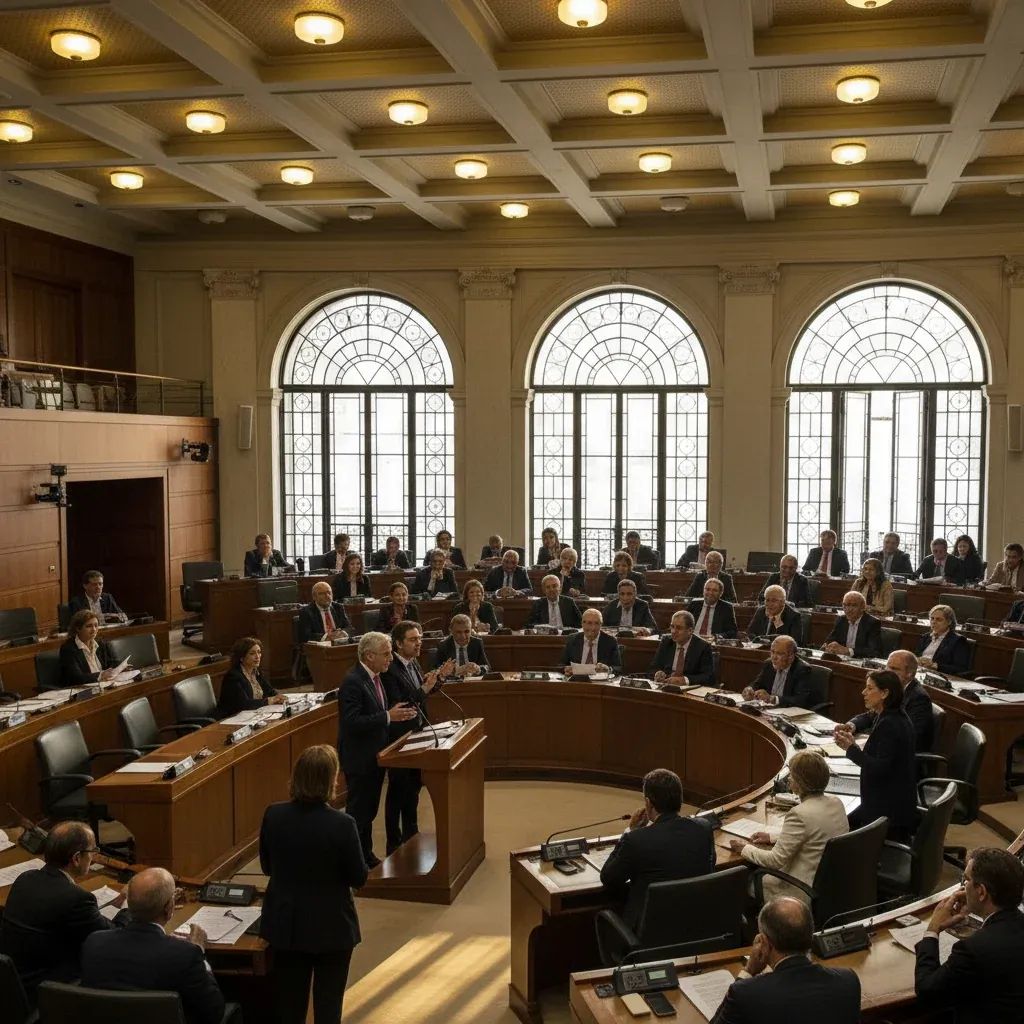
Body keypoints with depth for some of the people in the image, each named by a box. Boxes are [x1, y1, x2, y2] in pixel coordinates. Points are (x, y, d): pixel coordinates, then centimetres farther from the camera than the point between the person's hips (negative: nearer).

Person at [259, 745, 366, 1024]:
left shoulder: (273, 815, -13)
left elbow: (267, 867, 2)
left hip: (285, 925, 3)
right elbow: (359, 878, -11)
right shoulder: (341, 824, -24)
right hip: (331, 927, -3)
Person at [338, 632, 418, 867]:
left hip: (374, 755, 9)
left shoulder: (374, 678, 7)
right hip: (359, 758, -9)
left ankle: (366, 856, 31)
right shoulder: (352, 682, -22)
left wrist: (396, 714, 3)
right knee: (357, 811, 1)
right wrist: (388, 717, -29)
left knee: (369, 809, 19)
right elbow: (352, 722, -28)